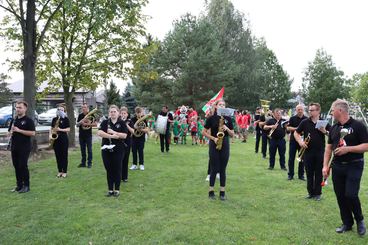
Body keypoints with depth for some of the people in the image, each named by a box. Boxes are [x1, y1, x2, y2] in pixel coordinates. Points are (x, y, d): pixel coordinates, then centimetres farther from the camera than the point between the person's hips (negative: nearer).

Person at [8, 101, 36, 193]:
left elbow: (33, 133, -16)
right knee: (16, 166, 10)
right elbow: (9, 133, 21)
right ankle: (19, 185, 20)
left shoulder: (28, 120, -6)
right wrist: (11, 132, -4)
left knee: (23, 166, -5)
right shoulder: (14, 120, 14)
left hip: (24, 148, -7)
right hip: (14, 147, 7)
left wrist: (19, 130, -19)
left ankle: (26, 186, 5)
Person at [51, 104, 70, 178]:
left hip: (63, 139, -5)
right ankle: (60, 171, 18)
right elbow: (51, 128, 15)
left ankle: (64, 172, 8)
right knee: (58, 156, 9)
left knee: (64, 155, 0)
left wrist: (60, 129, -20)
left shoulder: (66, 119, -2)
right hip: (55, 139, 5)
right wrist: (50, 134, -2)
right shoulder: (54, 119, 11)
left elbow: (68, 129, -7)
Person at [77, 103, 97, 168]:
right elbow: (77, 125, 5)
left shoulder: (91, 115, -2)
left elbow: (95, 124, -5)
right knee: (82, 149, 10)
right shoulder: (80, 115, 8)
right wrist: (81, 122, -14)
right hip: (81, 135, 4)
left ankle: (89, 163, 6)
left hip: (88, 135, -4)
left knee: (89, 149, 0)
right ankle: (83, 163, 18)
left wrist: (88, 124, -15)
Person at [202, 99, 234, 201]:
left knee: (223, 169, 7)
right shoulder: (211, 118, -3)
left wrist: (227, 129, -13)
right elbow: (204, 132, 0)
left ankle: (222, 192, 15)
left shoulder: (228, 118, 4)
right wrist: (213, 138, -13)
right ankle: (211, 191, 14)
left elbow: (232, 134, 7)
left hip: (225, 145, 2)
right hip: (214, 145, -2)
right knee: (214, 169, 1)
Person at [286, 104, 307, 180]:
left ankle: (301, 175, 16)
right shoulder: (292, 118, 3)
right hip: (293, 140, -1)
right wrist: (296, 128, -17)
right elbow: (288, 128, -4)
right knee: (291, 158, 3)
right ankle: (290, 174, 12)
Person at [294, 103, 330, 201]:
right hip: (308, 151, 1)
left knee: (319, 174, 5)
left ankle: (318, 193, 16)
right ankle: (310, 192, 19)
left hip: (320, 152, -1)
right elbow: (296, 133, 8)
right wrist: (300, 142, -8)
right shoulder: (305, 122, 2)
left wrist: (325, 131, -16)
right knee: (309, 173, 8)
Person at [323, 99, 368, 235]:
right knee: (340, 196, 7)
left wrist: (348, 149, -23)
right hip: (337, 166, 6)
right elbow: (329, 148, 12)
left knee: (351, 195, -11)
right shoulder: (334, 128, 10)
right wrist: (325, 166, 5)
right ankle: (347, 223, 23)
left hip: (354, 166, -6)